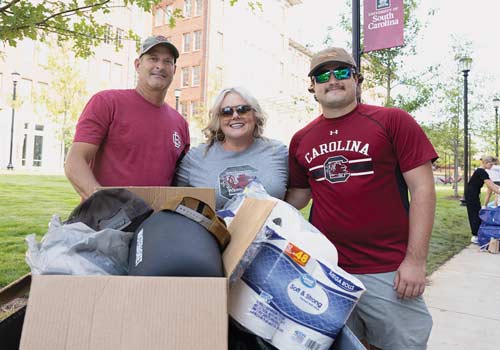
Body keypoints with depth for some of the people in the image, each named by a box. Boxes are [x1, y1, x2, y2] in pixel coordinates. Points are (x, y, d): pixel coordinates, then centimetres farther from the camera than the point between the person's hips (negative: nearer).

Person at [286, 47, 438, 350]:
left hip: (389, 272, -3)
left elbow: (423, 189, -7)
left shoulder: (392, 121, -4)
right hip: (325, 269, 4)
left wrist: (416, 259, -11)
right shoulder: (301, 140, 7)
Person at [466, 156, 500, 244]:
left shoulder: (480, 172, 13)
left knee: (477, 214, 13)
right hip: (471, 196, -10)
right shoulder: (482, 172, -18)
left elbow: (492, 184, 14)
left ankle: (476, 234, 20)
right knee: (474, 214, -5)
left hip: (473, 196, 10)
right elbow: (491, 187, -22)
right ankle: (475, 236, 1)